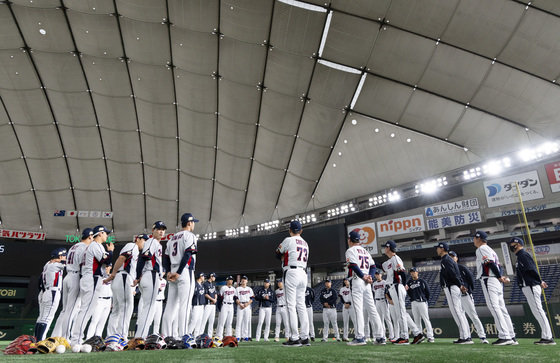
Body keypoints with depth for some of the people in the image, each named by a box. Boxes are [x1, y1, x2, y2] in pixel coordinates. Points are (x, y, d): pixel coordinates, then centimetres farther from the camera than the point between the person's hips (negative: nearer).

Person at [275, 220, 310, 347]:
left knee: (291, 305, -6)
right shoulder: (305, 243, 19)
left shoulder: (288, 240, -2)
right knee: (301, 305, 9)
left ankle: (295, 338, -7)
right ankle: (305, 337, 9)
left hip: (292, 272, -7)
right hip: (303, 273, 7)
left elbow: (278, 254, 7)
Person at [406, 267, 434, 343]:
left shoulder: (422, 281, 4)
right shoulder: (409, 282, 14)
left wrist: (426, 300, 4)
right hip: (413, 303, 4)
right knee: (416, 320, 5)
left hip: (422, 302, -4)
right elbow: (410, 294, 12)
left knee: (426, 319, -8)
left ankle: (430, 336, -7)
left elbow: (427, 291, 4)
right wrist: (407, 289, -7)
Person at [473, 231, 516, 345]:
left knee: (494, 307, -12)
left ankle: (504, 336, -16)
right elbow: (497, 265, 17)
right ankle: (511, 337, 8)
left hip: (489, 280, -10)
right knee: (501, 309, 8)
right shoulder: (489, 249, 25)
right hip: (496, 281, 10)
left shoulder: (482, 248, -4)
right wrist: (501, 277, 3)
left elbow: (490, 263, -16)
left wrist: (500, 277, -10)